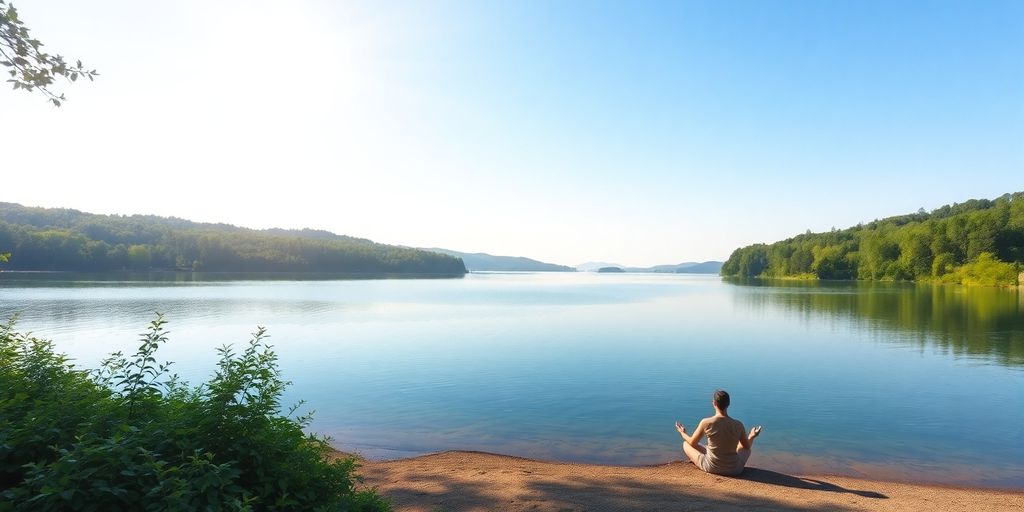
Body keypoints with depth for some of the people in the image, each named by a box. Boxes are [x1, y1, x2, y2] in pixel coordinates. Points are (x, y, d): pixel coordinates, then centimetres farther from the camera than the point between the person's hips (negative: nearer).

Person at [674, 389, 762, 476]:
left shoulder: (706, 423, -19)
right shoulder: (738, 425, -13)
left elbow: (692, 443, -4)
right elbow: (747, 446, 5)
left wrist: (683, 433, 17)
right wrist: (752, 436, 28)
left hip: (711, 468, -2)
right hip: (734, 469, 2)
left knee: (686, 444, 20)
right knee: (744, 446, 31)